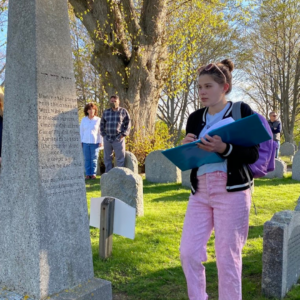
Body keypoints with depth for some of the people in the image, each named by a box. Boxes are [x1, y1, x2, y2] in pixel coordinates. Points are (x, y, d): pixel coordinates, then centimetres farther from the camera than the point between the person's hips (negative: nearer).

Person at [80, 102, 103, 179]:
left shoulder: (98, 120, -1)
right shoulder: (83, 120, 4)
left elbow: (100, 131, 0)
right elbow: (81, 131, 8)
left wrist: (101, 142, -6)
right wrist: (81, 141, 3)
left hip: (95, 142, -2)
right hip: (85, 142, 2)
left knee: (94, 159, 1)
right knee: (87, 159, 3)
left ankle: (93, 174, 8)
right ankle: (88, 174, 8)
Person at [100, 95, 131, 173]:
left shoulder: (123, 111, 2)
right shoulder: (106, 112, 10)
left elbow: (128, 124, 1)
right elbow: (102, 124, 16)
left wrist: (123, 134, -8)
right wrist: (104, 135, 6)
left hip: (118, 139, -3)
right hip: (107, 139, 3)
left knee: (120, 158, -3)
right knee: (107, 158, 8)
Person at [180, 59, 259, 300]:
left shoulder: (242, 111, -2)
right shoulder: (195, 118, 12)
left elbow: (253, 154, -8)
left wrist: (224, 149, -24)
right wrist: (186, 148, -7)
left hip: (232, 191, -5)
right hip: (200, 192, 5)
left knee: (228, 257, 1)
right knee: (189, 252, 3)